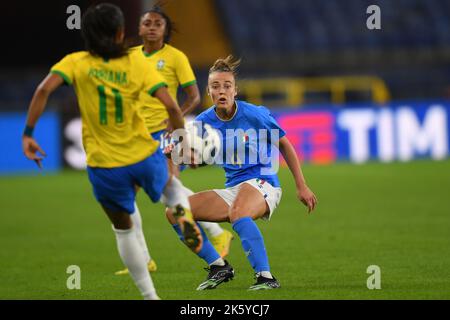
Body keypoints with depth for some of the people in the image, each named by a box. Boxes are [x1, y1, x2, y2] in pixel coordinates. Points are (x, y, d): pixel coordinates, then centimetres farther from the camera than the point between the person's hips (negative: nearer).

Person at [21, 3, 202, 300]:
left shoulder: (76, 62, -5)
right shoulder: (136, 63, -5)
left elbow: (44, 89, -21)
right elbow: (171, 105, -13)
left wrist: (28, 133, -15)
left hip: (104, 164, 0)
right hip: (144, 155, 0)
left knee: (123, 230, 20)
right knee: (169, 186, 34)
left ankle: (150, 295, 16)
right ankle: (183, 210, -1)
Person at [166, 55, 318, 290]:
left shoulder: (255, 115, -11)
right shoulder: (204, 121, 1)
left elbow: (284, 145, 1)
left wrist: (301, 186, 1)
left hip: (262, 183, -6)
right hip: (232, 189, 6)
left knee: (237, 212, -40)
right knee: (175, 212, -5)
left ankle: (266, 277, -41)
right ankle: (219, 267, 3)